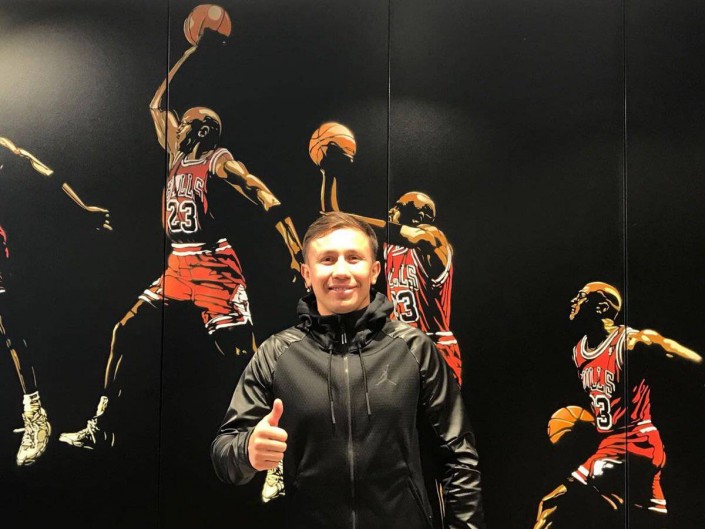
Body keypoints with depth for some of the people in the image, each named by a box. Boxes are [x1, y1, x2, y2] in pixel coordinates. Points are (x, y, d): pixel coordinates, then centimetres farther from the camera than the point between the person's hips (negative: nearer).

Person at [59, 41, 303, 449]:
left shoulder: (219, 161, -4)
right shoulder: (177, 154, 17)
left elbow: (266, 197, -14)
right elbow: (157, 104, 27)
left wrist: (297, 250, -26)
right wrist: (187, 56, 29)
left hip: (214, 265, -8)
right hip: (178, 264, 8)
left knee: (241, 352, -12)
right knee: (124, 330, 7)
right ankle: (100, 427, 16)